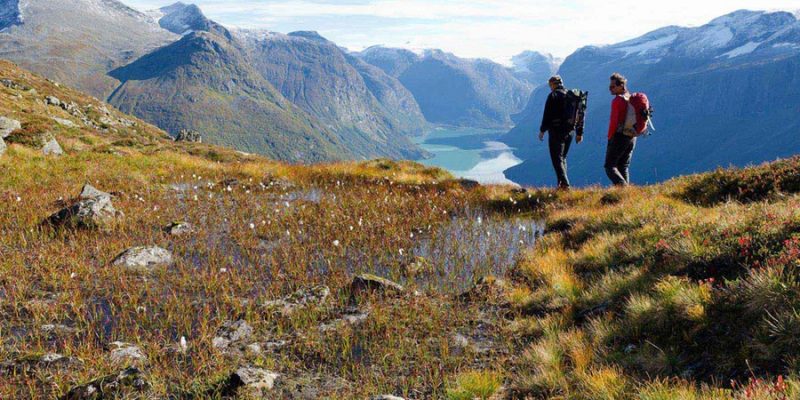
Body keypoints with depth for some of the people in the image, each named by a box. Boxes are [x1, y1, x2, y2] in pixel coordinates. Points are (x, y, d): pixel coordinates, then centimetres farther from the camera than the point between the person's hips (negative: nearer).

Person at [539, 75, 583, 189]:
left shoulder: (553, 95, -8)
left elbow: (547, 115, -13)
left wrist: (542, 130, -5)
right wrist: (580, 133, 18)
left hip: (556, 131, -7)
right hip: (569, 131, 7)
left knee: (557, 159, -4)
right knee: (562, 158, 17)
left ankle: (564, 183, -15)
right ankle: (562, 184, 16)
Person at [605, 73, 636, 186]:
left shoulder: (617, 100, -13)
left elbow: (614, 121, -16)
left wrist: (609, 137, -8)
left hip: (619, 136, -8)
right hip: (632, 138, 8)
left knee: (610, 166, -3)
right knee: (624, 167, 14)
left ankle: (622, 186, -23)